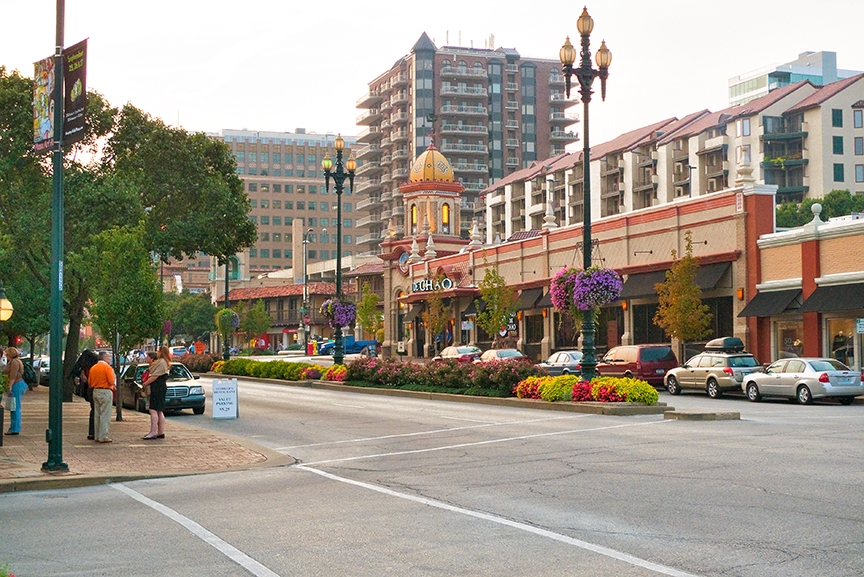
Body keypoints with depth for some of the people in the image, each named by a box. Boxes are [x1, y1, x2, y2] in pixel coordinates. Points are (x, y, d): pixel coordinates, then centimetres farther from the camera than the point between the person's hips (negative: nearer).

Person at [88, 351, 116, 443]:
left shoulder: (93, 368, 11)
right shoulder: (107, 367, -11)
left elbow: (89, 382, 14)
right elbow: (111, 382, -18)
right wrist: (114, 376, 3)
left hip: (95, 391, 7)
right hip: (105, 392, -7)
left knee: (97, 415, 12)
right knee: (105, 415, -4)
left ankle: (97, 436, 15)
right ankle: (103, 437, -5)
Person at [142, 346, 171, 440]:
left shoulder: (161, 362, -13)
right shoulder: (165, 363, 20)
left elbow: (155, 376, -16)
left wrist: (145, 383, -6)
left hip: (157, 389, -11)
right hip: (161, 387, 11)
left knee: (153, 410, -13)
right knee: (159, 411, 11)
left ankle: (153, 432, -17)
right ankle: (161, 432, 13)